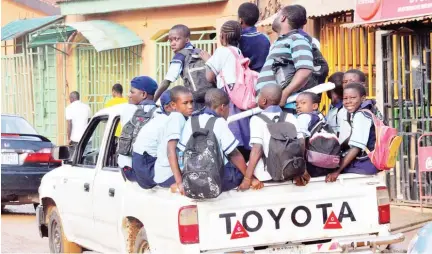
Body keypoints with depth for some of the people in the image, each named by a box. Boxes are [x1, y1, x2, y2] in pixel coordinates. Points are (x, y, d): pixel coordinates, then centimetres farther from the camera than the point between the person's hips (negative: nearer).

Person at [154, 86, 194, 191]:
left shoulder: (181, 118, 12)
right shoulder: (177, 118, -15)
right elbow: (171, 150, -25)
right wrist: (179, 182, -30)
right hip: (168, 174, -10)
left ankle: (176, 185, 7)